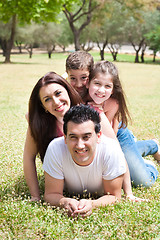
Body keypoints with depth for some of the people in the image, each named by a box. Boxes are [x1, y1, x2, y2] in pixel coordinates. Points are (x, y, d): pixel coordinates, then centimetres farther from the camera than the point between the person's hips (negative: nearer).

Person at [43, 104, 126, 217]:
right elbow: (51, 194, -28)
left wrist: (91, 204, -52)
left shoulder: (111, 150, -40)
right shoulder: (55, 149, -38)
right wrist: (65, 202, -53)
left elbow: (114, 196, -29)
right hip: (69, 196, 1)